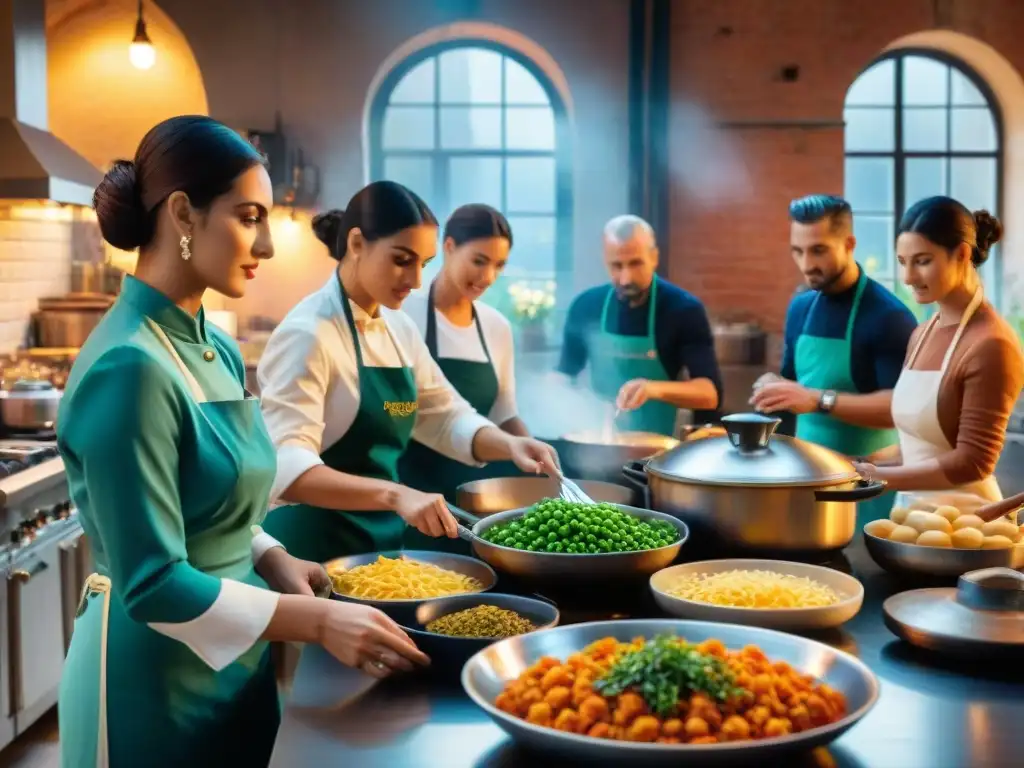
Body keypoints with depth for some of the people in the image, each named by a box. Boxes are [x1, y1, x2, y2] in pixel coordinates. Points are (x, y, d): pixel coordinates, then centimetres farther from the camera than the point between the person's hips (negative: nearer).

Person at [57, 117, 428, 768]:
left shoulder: (216, 350, 4)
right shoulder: (129, 368, -23)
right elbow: (152, 584, -24)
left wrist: (270, 558, -3)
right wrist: (316, 621, -25)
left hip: (230, 659, 8)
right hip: (156, 676, -8)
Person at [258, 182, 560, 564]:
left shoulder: (400, 329, 5)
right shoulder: (307, 333, -19)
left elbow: (444, 417, 13)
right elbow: (285, 466, -29)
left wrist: (509, 445, -7)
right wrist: (394, 494, -41)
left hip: (382, 540, 8)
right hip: (316, 546, -7)